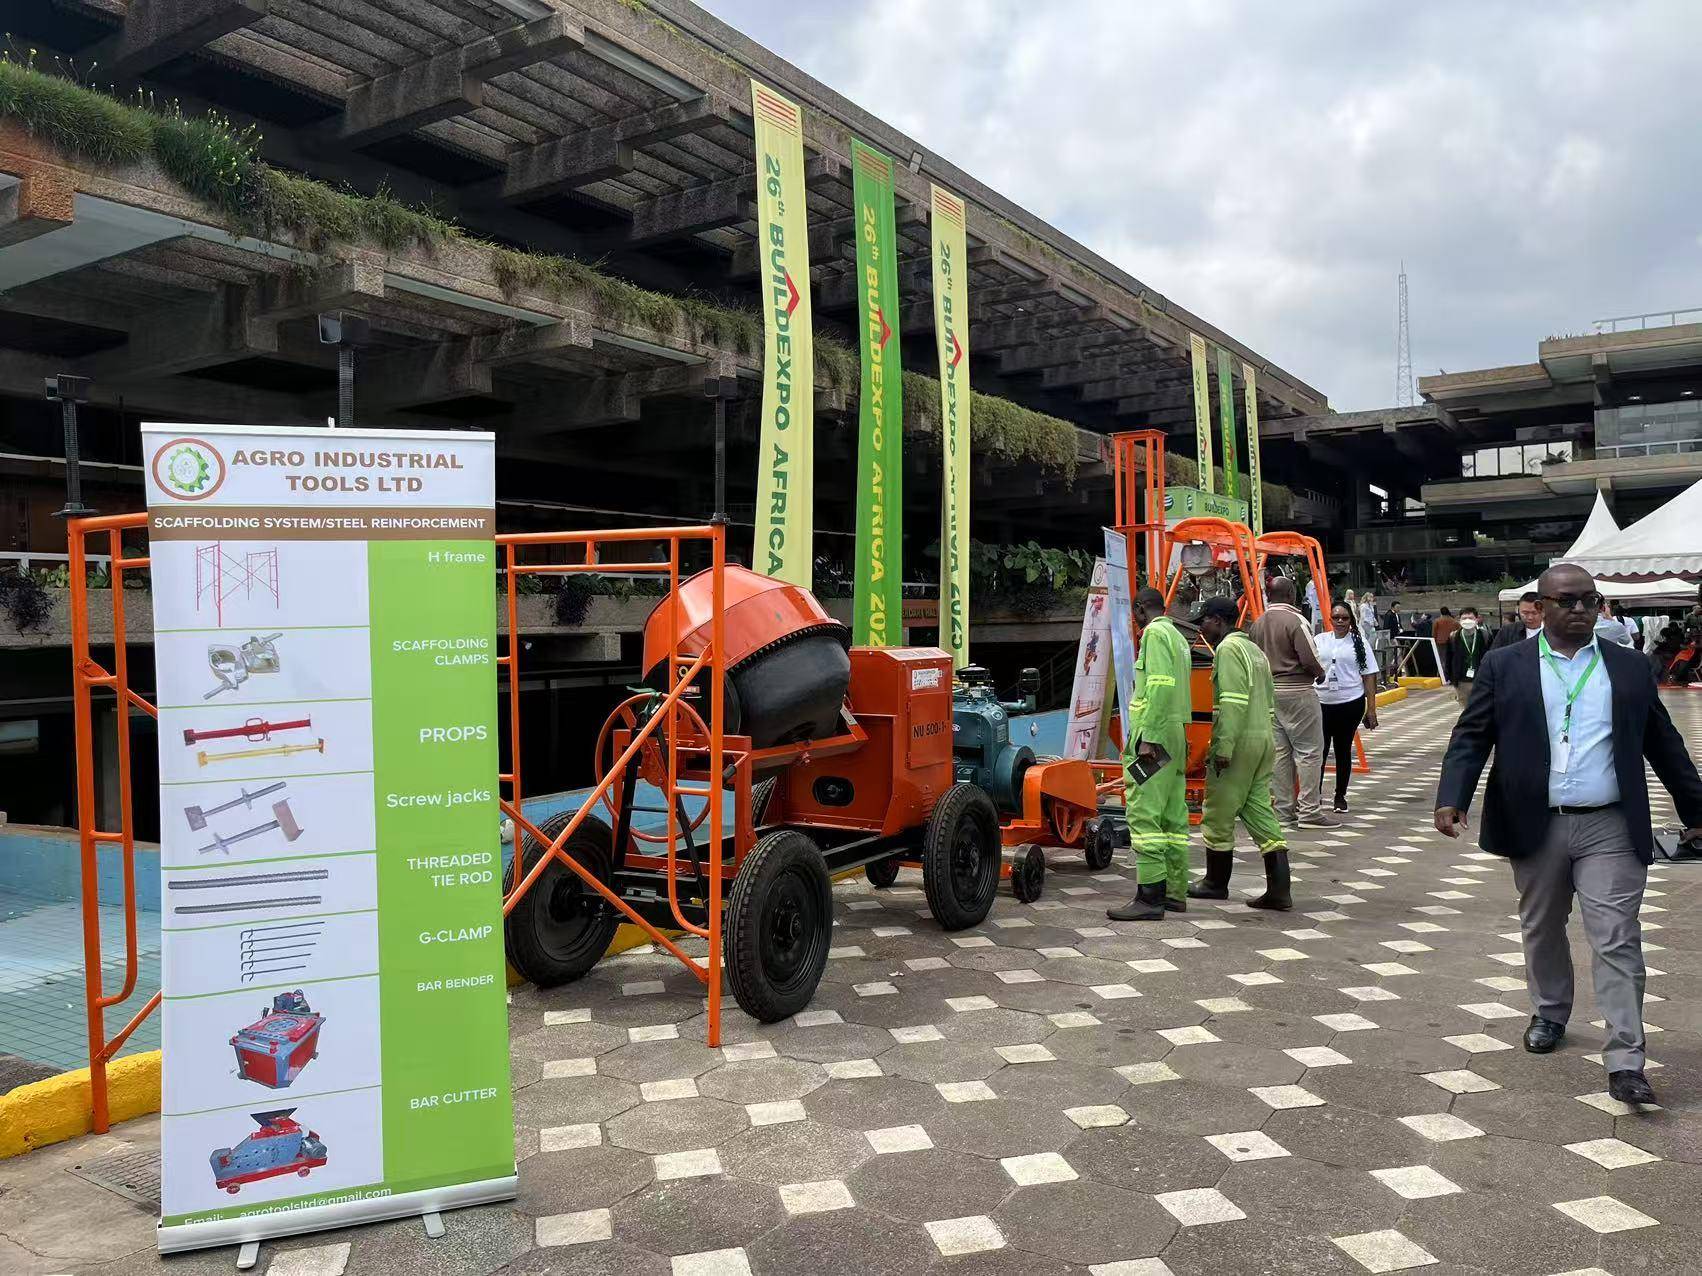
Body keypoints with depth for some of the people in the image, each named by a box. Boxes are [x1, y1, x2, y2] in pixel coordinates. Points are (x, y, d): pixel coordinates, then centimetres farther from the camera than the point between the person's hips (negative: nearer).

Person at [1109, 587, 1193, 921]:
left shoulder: (1155, 633, -8)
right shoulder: (1178, 637, 21)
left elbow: (1160, 687, -19)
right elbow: (1178, 690, 17)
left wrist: (1148, 738, -22)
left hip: (1153, 736, -10)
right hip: (1176, 736, 10)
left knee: (1144, 815, -10)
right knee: (1173, 817, 11)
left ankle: (1150, 897, -12)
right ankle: (1175, 892, 16)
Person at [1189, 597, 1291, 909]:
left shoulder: (1228, 649, -10)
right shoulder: (1254, 650, 20)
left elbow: (1233, 703, -20)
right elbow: (1268, 703, 22)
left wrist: (1223, 747, -22)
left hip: (1239, 743, -9)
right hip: (1264, 741, 9)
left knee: (1218, 814, 4)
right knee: (1260, 811, 7)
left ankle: (1216, 882, 16)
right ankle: (1279, 890, 2)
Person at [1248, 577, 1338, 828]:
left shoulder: (1257, 624, 9)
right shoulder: (1296, 621, -13)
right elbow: (1309, 659, -16)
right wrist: (1321, 673, 2)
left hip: (1268, 691, 7)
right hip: (1297, 692, -7)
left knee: (1279, 751, 11)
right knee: (1309, 751, -1)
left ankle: (1283, 810, 14)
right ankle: (1309, 811, -1)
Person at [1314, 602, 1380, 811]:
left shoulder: (1359, 642, 3)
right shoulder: (1320, 640, 7)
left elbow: (1369, 676, 3)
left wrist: (1371, 708, -1)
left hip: (1350, 704, -1)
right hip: (1321, 703, 1)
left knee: (1343, 750, 8)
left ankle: (1340, 796, 19)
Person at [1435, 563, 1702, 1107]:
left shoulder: (1630, 667, 6)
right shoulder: (1504, 666, 1)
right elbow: (1471, 736, -2)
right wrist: (1451, 799, -15)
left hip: (1610, 828, 0)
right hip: (1536, 827, 0)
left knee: (1617, 941, -4)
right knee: (1542, 931, 16)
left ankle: (1624, 1062, -2)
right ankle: (1549, 1015, 38)